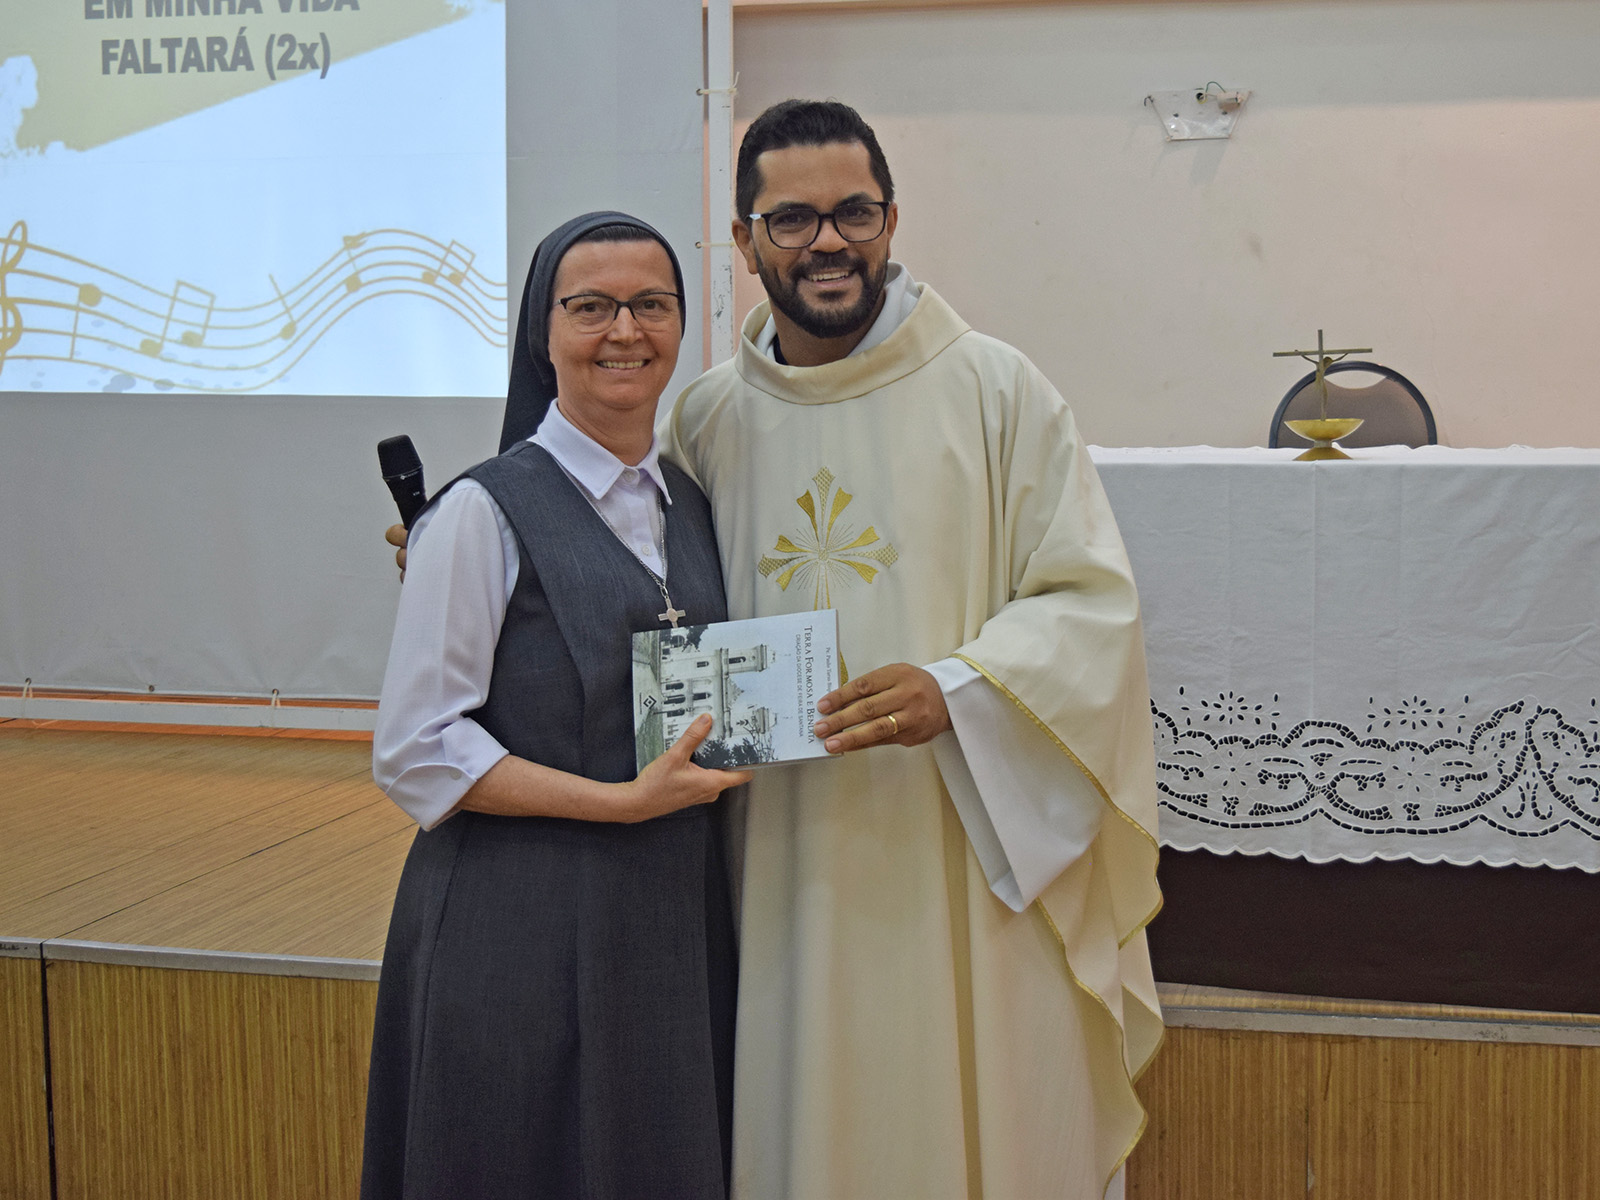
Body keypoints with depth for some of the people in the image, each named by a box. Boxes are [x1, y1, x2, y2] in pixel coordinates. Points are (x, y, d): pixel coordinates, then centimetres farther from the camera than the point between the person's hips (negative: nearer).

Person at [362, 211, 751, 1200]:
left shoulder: (692, 507, 11)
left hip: (675, 923, 6)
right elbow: (414, 752, -12)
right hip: (520, 927, -6)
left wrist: (717, 757, 2)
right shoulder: (486, 511, -8)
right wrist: (622, 801, -16)